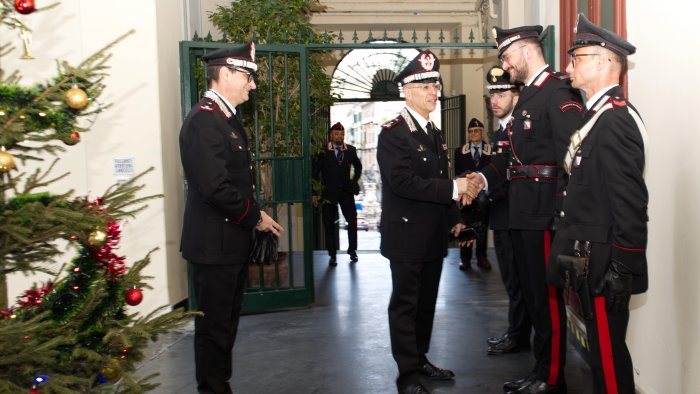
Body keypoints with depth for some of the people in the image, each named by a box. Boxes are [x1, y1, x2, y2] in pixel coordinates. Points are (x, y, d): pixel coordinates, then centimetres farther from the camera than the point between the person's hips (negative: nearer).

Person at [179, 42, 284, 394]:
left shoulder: (229, 119, 13)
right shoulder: (203, 121, -18)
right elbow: (216, 188, -25)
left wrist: (255, 216, 6)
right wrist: (255, 217, -14)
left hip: (232, 240, 10)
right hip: (214, 244, -10)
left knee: (226, 324, 19)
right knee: (214, 326, 3)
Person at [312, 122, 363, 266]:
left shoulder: (351, 150, 4)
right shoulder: (323, 151, -6)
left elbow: (358, 166, 19)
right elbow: (315, 171, -2)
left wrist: (354, 181, 9)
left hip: (346, 191, 2)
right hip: (328, 192, -2)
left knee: (352, 221, -1)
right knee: (329, 224, 2)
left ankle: (352, 250, 18)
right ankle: (332, 255, 11)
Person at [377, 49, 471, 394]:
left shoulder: (434, 133, 15)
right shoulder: (393, 133, -13)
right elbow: (403, 182, -24)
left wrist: (454, 218, 16)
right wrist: (452, 189, -23)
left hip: (434, 236, 8)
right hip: (408, 235, -8)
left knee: (426, 302, 16)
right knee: (405, 304, 2)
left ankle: (420, 360, 30)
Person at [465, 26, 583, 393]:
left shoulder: (559, 93, -11)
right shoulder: (527, 96, 18)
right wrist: (486, 177, 3)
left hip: (543, 212, -9)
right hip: (521, 212, 9)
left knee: (548, 297, 2)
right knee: (532, 294, 16)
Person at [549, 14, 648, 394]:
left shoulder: (616, 119, -16)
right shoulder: (597, 115, 14)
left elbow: (631, 202, -21)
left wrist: (622, 269, -20)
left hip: (605, 263, -10)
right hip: (589, 261, 10)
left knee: (608, 350, 1)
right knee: (601, 346, 18)